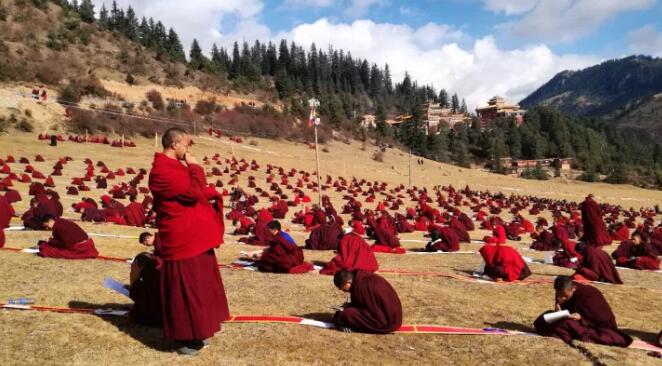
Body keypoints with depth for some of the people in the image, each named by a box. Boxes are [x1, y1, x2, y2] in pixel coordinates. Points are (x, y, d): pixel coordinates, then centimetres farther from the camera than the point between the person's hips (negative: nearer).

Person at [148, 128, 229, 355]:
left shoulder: (174, 166, 16)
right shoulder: (163, 171, -18)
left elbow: (194, 193, 23)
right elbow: (194, 192, -23)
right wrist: (194, 167, -14)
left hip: (194, 237, 11)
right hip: (183, 240, -10)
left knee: (198, 287, 17)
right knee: (187, 289, -2)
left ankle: (197, 332, 29)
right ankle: (188, 338, 8)